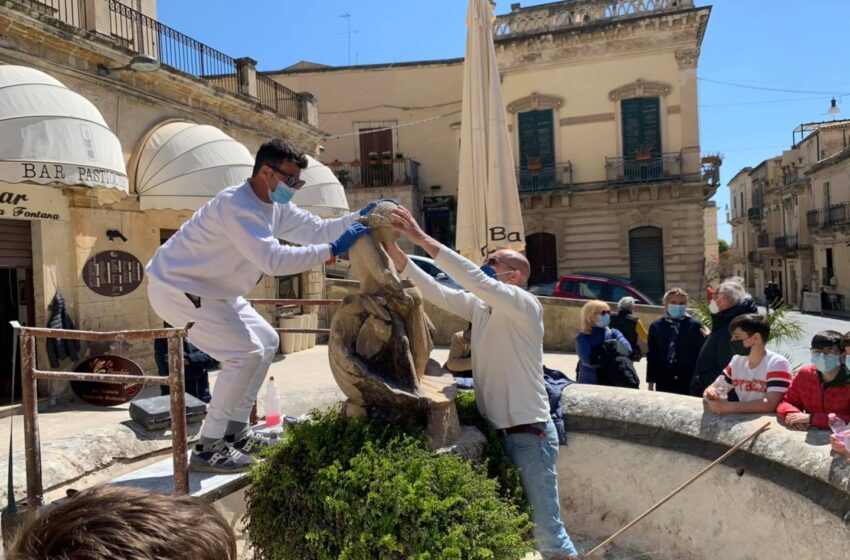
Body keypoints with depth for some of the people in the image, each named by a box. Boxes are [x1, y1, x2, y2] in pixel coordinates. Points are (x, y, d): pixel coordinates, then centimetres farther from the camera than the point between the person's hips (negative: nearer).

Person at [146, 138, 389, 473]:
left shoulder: (275, 206, 3)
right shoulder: (236, 206, -28)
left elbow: (317, 230, 3)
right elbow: (273, 259, -39)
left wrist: (361, 216, -11)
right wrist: (332, 250, -37)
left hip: (211, 290, 10)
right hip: (177, 289, -10)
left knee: (267, 342, 10)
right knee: (246, 353, -17)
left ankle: (235, 432, 17)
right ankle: (207, 449, -6)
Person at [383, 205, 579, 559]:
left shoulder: (526, 305, -15)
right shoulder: (478, 307, 6)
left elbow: (473, 278, -28)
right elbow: (435, 292, -2)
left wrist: (422, 239, -30)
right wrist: (396, 254, -13)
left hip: (529, 434, -7)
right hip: (493, 431, 7)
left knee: (547, 531, 1)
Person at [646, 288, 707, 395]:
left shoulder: (695, 326, 0)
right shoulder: (656, 326, 6)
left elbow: (700, 354, -2)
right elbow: (652, 356, 7)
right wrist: (650, 382, 3)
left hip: (688, 383, -2)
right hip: (663, 382, 2)